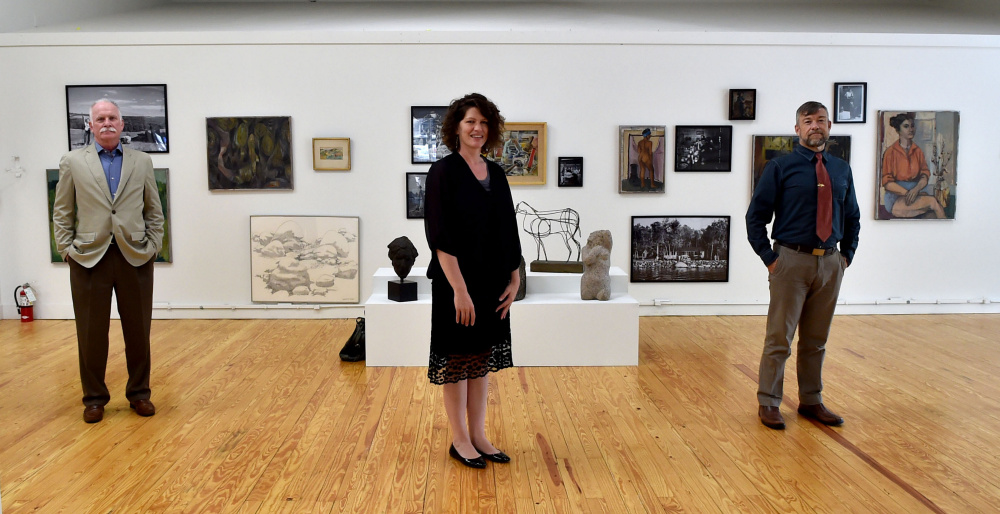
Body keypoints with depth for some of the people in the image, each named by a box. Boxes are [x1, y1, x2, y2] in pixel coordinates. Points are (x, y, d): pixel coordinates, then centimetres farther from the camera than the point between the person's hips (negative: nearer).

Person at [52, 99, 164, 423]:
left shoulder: (142, 162, 9)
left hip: (135, 258, 1)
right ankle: (94, 397, 20)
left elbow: (154, 211, 10)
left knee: (138, 331, 7)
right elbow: (62, 212, 7)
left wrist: (153, 246, 1)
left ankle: (139, 393, 22)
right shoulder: (72, 162, 6)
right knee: (91, 333, 5)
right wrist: (67, 249, -1)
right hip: (89, 258, -1)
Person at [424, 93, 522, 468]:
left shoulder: (496, 174, 9)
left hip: (492, 284, 7)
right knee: (457, 360, 5)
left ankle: (478, 435, 26)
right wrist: (459, 289, -21)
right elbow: (440, 238, -16)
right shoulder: (443, 172, -10)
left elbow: (509, 233, 13)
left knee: (482, 359, 14)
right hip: (457, 284, -6)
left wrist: (513, 279, 6)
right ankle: (459, 440, 19)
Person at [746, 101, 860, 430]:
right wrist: (769, 258, -8)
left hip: (830, 263, 4)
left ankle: (811, 401, 26)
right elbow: (755, 216, -3)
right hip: (792, 260, -4)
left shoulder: (842, 170, 10)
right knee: (779, 338, 1)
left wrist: (847, 255, 11)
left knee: (816, 340, 14)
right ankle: (768, 403, 12)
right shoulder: (780, 167, -3)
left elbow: (852, 218, 21)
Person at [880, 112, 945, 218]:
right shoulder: (890, 152, -2)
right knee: (933, 202, -26)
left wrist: (916, 189, -14)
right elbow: (887, 182, -5)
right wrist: (907, 193, -16)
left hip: (917, 190, 5)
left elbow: (925, 174, 8)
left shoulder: (918, 151, 14)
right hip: (896, 195, -5)